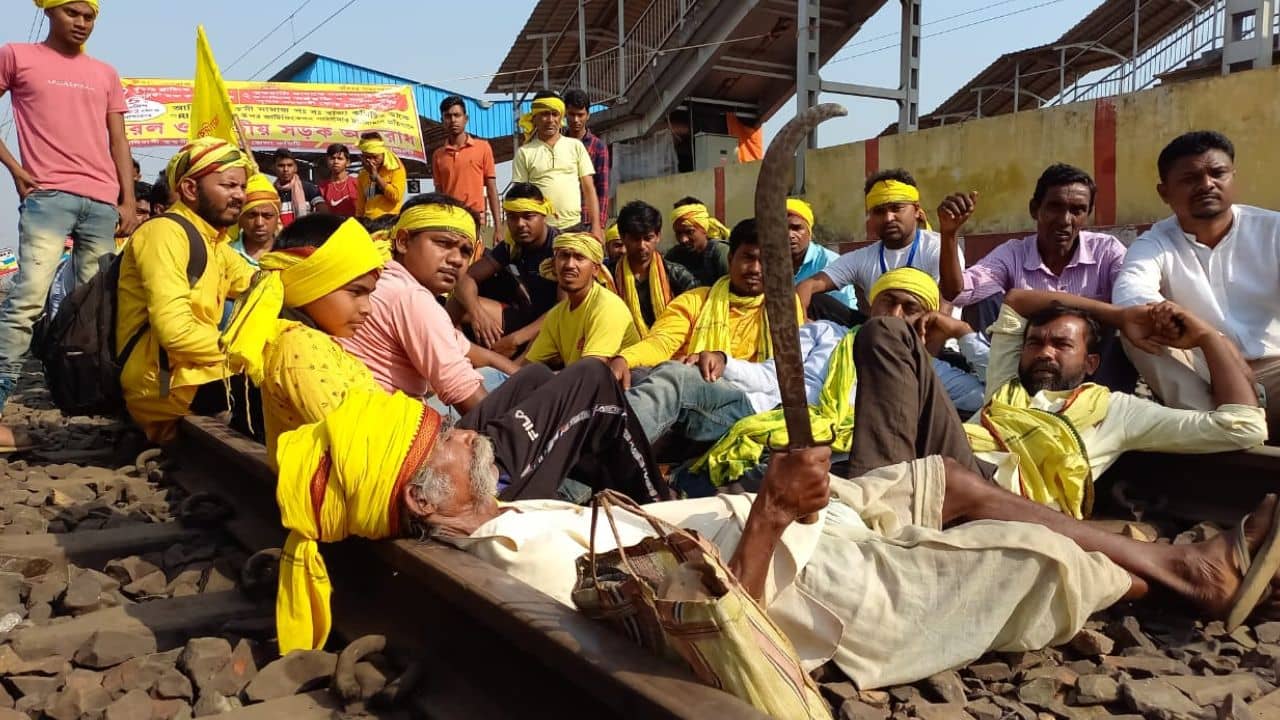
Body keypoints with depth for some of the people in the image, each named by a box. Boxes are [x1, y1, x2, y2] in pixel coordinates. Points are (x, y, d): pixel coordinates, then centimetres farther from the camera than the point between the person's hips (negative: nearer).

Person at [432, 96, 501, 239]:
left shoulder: (483, 147, 4)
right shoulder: (437, 155, 10)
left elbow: (491, 189, 4)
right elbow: (439, 193, 13)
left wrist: (497, 227, -2)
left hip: (475, 220, -2)